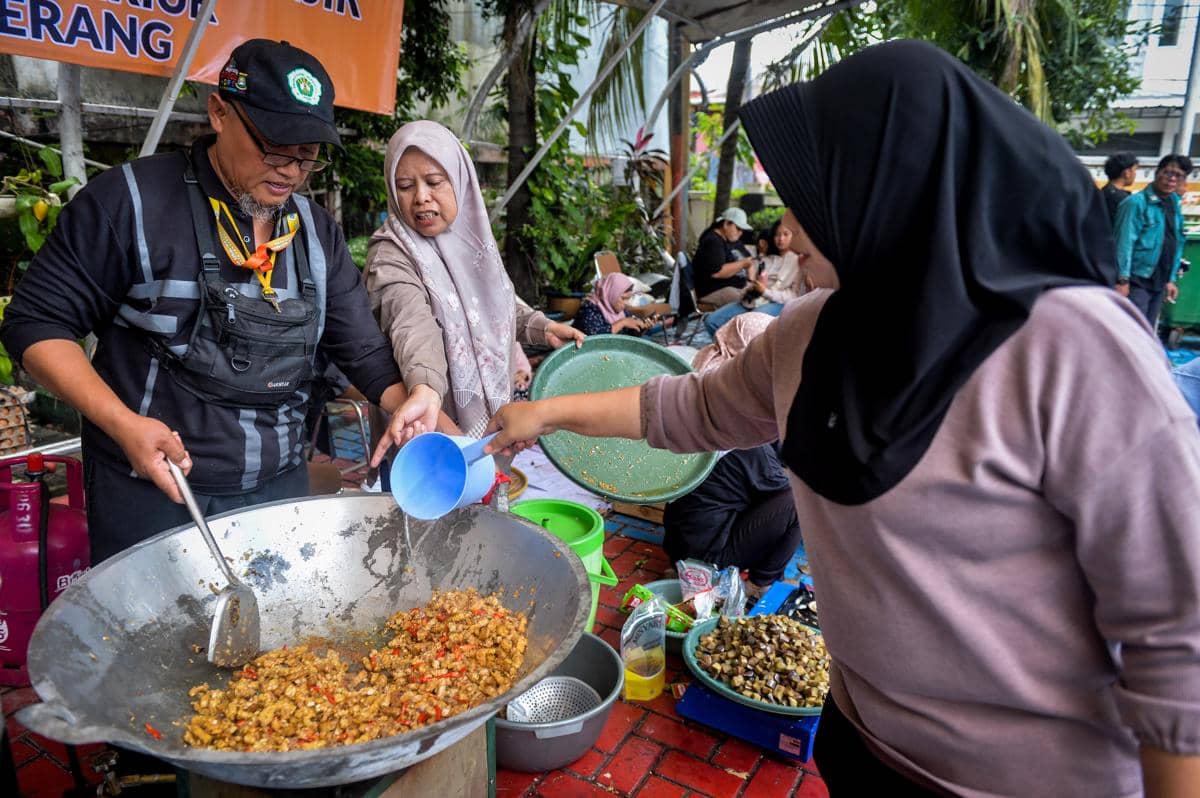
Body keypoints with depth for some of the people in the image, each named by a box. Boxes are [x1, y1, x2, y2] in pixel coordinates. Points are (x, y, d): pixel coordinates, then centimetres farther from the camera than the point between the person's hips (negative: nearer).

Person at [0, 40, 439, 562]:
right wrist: (122, 423, -20)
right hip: (152, 491, -4)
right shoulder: (132, 202, -11)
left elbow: (362, 349, 5)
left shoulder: (318, 232, 4)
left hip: (280, 487, 5)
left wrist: (406, 401, -16)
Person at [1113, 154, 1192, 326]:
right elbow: (1124, 242, -15)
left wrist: (1171, 279, 14)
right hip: (1137, 281, -7)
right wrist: (1123, 280, -17)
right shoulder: (1137, 203, -11)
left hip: (1159, 283, 8)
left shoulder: (1175, 205, 12)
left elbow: (1177, 244, 16)